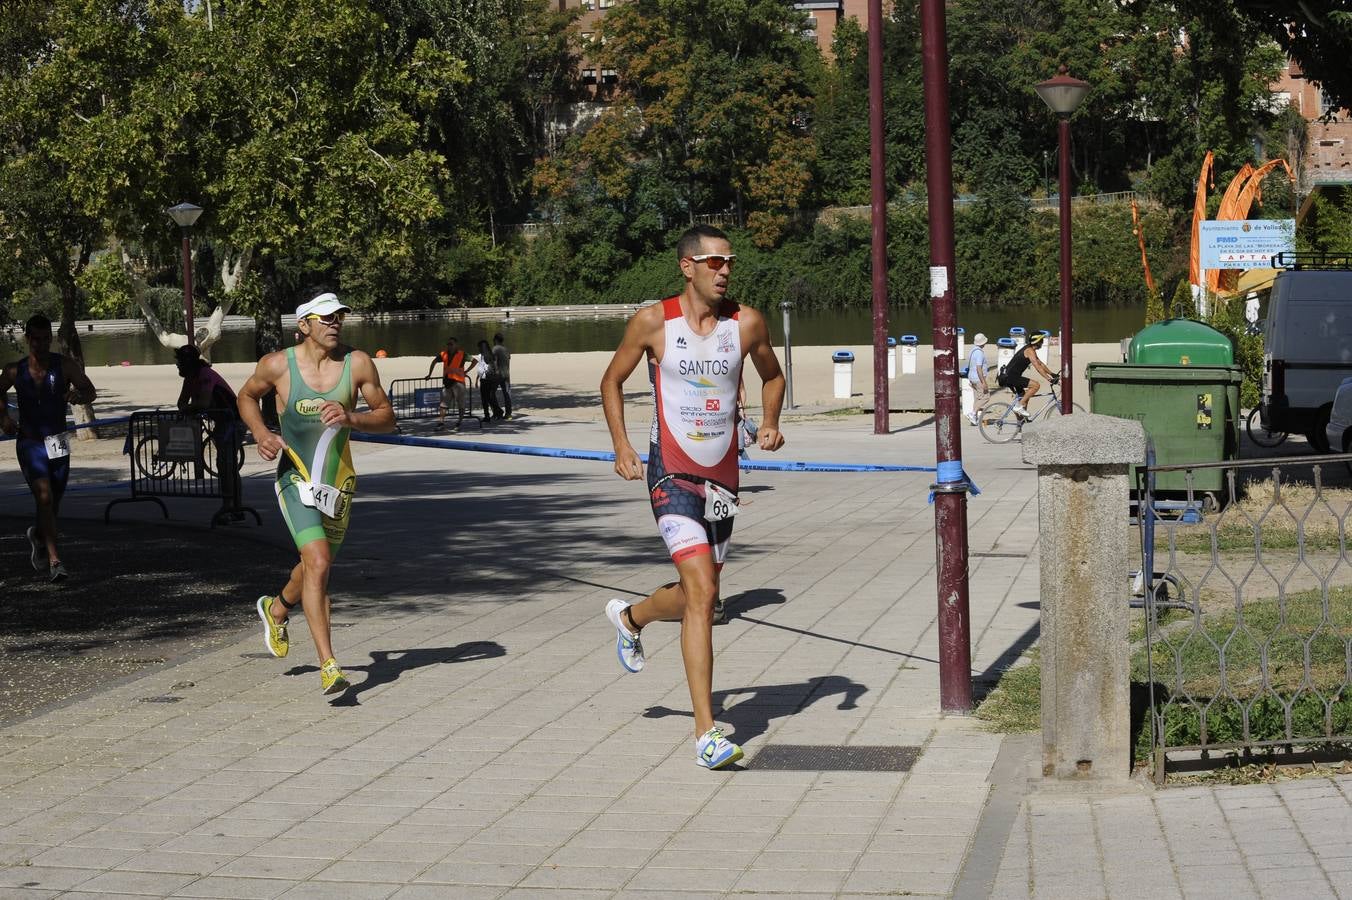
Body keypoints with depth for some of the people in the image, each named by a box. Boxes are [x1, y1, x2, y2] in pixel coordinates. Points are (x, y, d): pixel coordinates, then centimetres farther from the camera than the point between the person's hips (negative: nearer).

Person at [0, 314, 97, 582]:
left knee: (54, 501, 13)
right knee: (44, 497, -18)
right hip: (29, 442, -2)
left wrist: (78, 395, -27)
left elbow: (90, 392, -4)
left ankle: (38, 534, 48)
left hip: (58, 441, 2)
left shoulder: (65, 366, -5)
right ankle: (54, 560, -20)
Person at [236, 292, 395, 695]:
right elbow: (246, 396, 11)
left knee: (316, 566, 20)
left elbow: (387, 418, -1)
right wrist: (261, 433, -7)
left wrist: (350, 418, -21)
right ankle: (328, 665, -18)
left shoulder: (358, 364, -6)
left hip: (338, 481, 4)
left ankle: (276, 609, 54)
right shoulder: (278, 365, -9)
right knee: (317, 563, -21)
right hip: (296, 479, -4)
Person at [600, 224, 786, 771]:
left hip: (723, 477, 5)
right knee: (702, 592, -18)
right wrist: (621, 446, -4)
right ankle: (706, 734, -17)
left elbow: (772, 376, 19)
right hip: (672, 475, -5)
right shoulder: (653, 322, -6)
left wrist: (770, 422, 0)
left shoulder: (746, 323, 0)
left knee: (697, 595, 16)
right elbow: (612, 381, 7)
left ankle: (629, 617, 51)